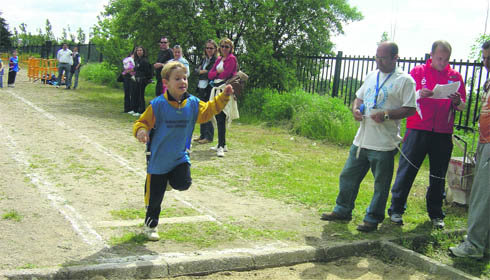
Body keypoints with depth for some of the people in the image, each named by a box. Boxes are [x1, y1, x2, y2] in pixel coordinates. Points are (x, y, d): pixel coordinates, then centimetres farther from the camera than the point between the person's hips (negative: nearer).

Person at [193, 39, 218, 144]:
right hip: (201, 88, 8)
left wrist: (202, 71, -8)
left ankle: (209, 136, 0)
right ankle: (203, 134, 21)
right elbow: (196, 70, 12)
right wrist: (200, 71, -7)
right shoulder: (203, 59, 18)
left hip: (209, 88, -8)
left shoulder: (216, 60, -6)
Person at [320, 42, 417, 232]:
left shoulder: (404, 81, -7)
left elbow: (410, 109, -10)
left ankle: (373, 218, 16)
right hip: (362, 139, 7)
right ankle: (343, 210, 28)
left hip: (384, 144, -6)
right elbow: (359, 97, 23)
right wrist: (356, 109, 1)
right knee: (348, 176, 13)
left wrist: (386, 115, -20)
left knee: (381, 184, 3)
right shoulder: (371, 76, 14)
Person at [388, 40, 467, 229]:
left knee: (438, 175, 9)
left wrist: (457, 101, -11)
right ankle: (396, 210, 9)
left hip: (443, 133, 2)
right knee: (407, 170, -1)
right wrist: (419, 94, -21)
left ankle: (436, 214, 21)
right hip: (418, 129, -2)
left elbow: (462, 107, 12)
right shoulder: (418, 71, 4)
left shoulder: (455, 76, 10)